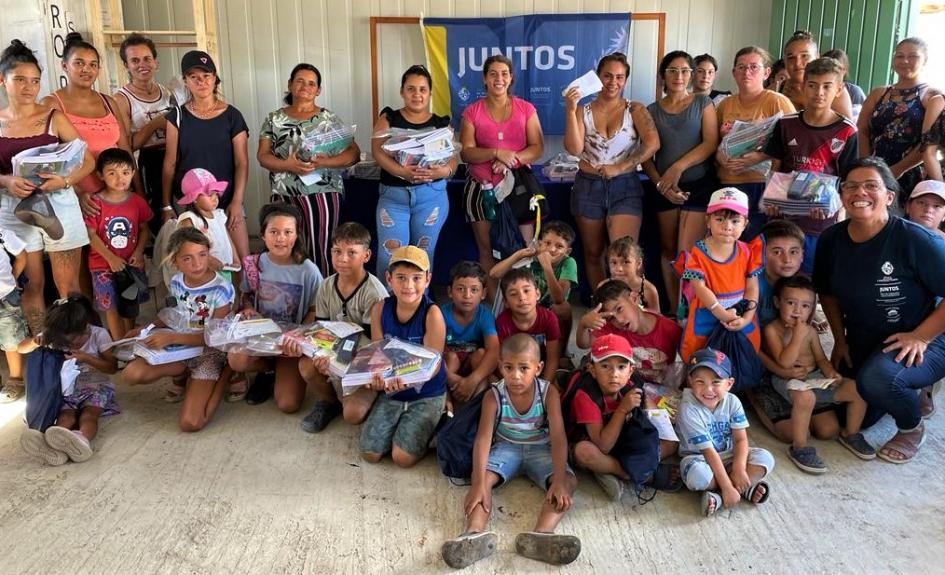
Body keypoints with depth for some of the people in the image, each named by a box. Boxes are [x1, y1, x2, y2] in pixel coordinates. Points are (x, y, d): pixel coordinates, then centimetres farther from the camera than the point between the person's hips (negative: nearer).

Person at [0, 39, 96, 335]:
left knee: (68, 285, 3)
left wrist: (65, 181, -17)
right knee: (32, 285, 10)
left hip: (58, 205, -2)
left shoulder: (54, 118, -1)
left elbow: (88, 161, 0)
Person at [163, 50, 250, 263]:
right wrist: (166, 206, 0)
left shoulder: (231, 115, 1)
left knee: (243, 259, -4)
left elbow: (242, 162, -1)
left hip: (226, 201, -1)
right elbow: (169, 164, 3)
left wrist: (237, 202, -9)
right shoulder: (177, 116, 3)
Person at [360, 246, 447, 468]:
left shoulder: (432, 314, -21)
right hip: (391, 392, 4)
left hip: (427, 394, -4)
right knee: (370, 454, -1)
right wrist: (377, 377, -28)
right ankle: (399, 426, 26)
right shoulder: (380, 309, -9)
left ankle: (429, 426, 16)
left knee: (403, 458, -12)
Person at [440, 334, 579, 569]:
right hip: (506, 447, 1)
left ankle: (540, 535, -49)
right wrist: (478, 483, -38)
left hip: (540, 449, 0)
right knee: (482, 477, -27)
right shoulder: (494, 397, -17)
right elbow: (483, 438, -25)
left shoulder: (548, 393, -18)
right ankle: (475, 534, -49)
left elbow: (558, 437, -24)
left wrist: (559, 480, -36)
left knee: (568, 481, -27)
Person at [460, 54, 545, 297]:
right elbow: (466, 153, -2)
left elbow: (538, 148, 1)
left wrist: (511, 160, -16)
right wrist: (498, 153, -17)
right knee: (487, 249, 2)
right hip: (482, 188, 0)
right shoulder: (472, 112, 4)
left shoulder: (526, 109, 6)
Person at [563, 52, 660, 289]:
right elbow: (574, 149, -10)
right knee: (593, 253, 12)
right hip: (588, 187, 2)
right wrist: (570, 111, -15)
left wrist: (619, 168, -18)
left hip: (625, 188, -2)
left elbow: (653, 143, -15)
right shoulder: (584, 111, 4)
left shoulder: (635, 110, 1)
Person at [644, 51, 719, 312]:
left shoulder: (703, 103, 6)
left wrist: (678, 167, -16)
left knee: (687, 254, -10)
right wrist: (660, 183, -9)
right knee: (668, 250, 6)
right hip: (663, 188, 3)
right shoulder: (652, 110, 10)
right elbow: (646, 155, 6)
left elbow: (711, 143, -6)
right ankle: (673, 310, 15)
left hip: (699, 184, -3)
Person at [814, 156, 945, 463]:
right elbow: (828, 293, 9)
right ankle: (912, 388, 40)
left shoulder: (915, 240, -24)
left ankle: (912, 428, -1)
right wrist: (840, 340, 5)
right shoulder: (831, 240, -7)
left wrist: (919, 337, -21)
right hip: (861, 344, 6)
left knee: (875, 379, -36)